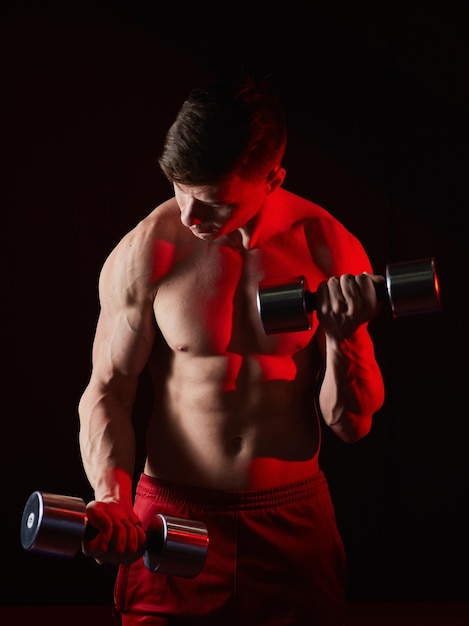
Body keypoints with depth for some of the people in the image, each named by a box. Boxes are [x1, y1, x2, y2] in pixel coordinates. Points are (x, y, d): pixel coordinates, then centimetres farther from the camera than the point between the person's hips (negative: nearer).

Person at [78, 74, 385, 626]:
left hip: (294, 518, 1)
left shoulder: (329, 250, -8)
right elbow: (107, 391, -3)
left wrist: (342, 338, -22)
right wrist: (111, 498, -19)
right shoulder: (145, 253, -11)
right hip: (172, 519, -1)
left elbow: (351, 424, -4)